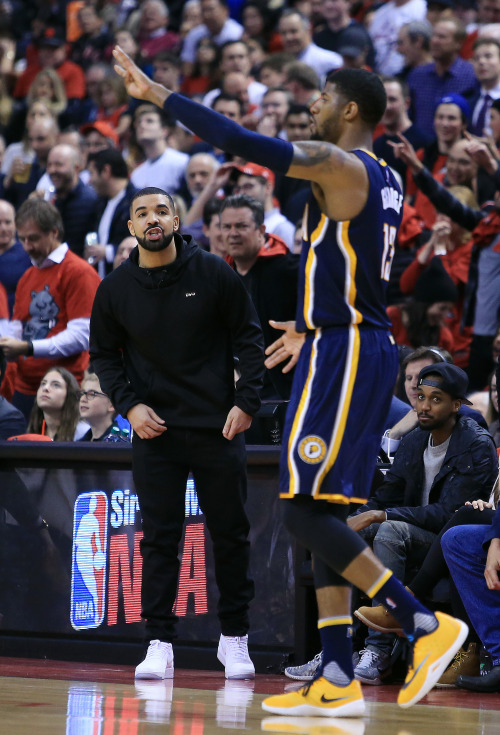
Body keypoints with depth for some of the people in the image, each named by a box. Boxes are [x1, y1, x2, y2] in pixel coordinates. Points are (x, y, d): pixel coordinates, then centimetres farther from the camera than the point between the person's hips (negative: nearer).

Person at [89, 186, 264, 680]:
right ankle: (159, 643, 0)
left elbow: (249, 337, 1)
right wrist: (128, 405, -4)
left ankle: (234, 638, 15)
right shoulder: (115, 289, 1)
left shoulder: (213, 274, -3)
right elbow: (103, 354, 11)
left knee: (230, 533, 5)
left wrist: (246, 402, -8)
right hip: (155, 428, 1)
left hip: (218, 427, -1)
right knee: (159, 537, -2)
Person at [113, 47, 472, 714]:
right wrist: (309, 330, 36)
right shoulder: (383, 180, 16)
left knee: (305, 510, -11)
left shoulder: (340, 165, -12)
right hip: (355, 350, 10)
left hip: (342, 353, -10)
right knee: (321, 511, 9)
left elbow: (243, 144, -21)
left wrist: (156, 93, -16)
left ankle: (427, 626, -11)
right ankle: (337, 682, 7)